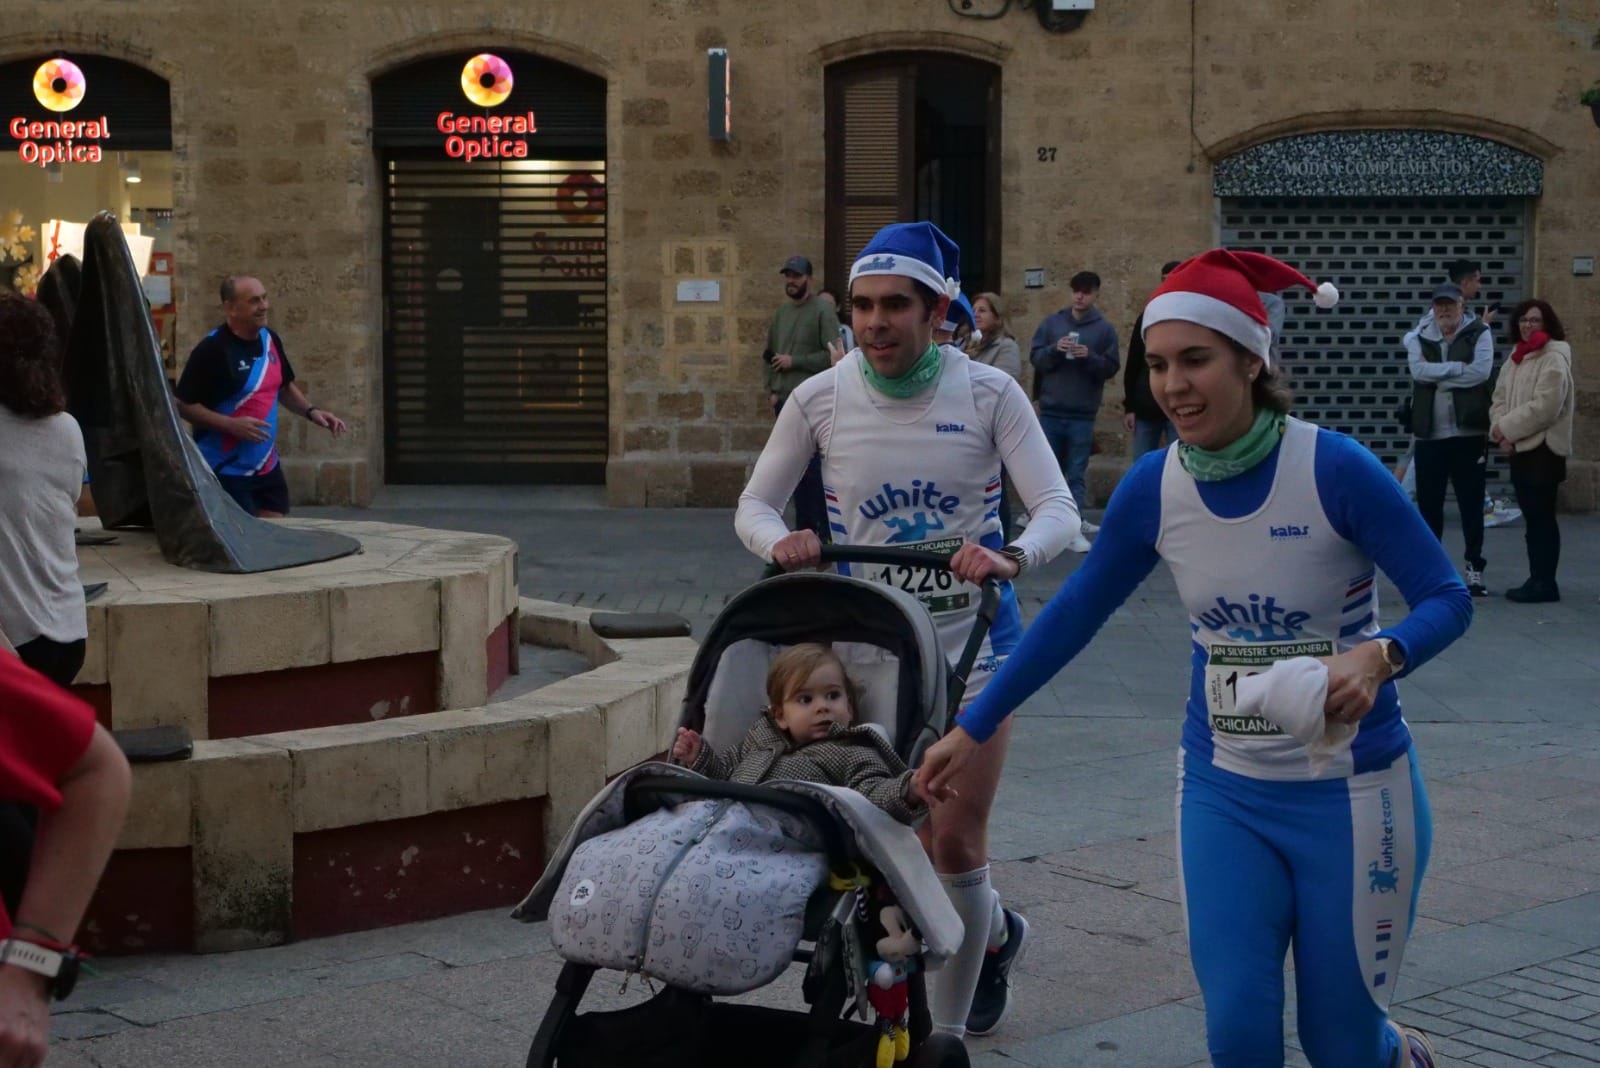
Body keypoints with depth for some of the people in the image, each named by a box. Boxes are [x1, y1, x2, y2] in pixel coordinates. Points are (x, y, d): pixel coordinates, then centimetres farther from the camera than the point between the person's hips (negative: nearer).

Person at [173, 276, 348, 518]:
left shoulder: (271, 340, 6)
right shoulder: (212, 349, -17)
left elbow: (284, 387, 22)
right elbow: (183, 405, -15)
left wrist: (311, 411, 6)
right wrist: (231, 425, -24)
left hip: (267, 467, 7)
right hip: (225, 471, -7)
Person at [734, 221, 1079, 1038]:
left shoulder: (988, 393, -10)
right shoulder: (820, 399, -6)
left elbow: (1058, 510, -15)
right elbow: (754, 505, 0)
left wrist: (1009, 557, -37)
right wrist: (779, 542, -24)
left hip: (971, 638, -2)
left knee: (953, 842, -4)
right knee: (919, 841, 6)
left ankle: (946, 1030, 16)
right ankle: (994, 933, 41)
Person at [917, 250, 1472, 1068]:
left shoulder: (1335, 469, -18)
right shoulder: (1152, 488, -6)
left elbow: (1447, 598, -13)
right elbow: (1072, 616, 5)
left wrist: (1378, 657, -34)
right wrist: (973, 729, 8)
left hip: (1350, 792, -3)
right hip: (1225, 793, 3)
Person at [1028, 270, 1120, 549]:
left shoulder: (1104, 329, 2)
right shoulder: (1051, 323, 5)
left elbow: (1112, 367, 0)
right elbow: (1034, 356, 2)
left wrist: (1090, 357, -18)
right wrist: (1054, 349, -16)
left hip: (1083, 414, -1)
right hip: (1051, 411, 1)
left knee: (1077, 473, 0)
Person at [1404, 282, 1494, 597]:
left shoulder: (1479, 334, 2)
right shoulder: (1420, 338, 9)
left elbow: (1481, 371, -15)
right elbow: (1418, 370, -10)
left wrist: (1437, 374, -10)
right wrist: (1458, 367, -15)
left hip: (1469, 432, -2)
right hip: (1430, 434, 2)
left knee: (1472, 504, 1)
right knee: (1428, 504, 6)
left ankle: (1475, 569, 7)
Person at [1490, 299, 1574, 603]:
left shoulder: (1554, 358, -10)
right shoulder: (1516, 358, 17)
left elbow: (1545, 406, -19)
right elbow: (1500, 399, 13)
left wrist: (1507, 427, -14)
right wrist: (1501, 432, -5)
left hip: (1544, 448, -8)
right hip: (1519, 448, 8)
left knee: (1542, 517, -7)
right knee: (1532, 517, 10)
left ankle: (1545, 583, -4)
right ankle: (1537, 579, 14)